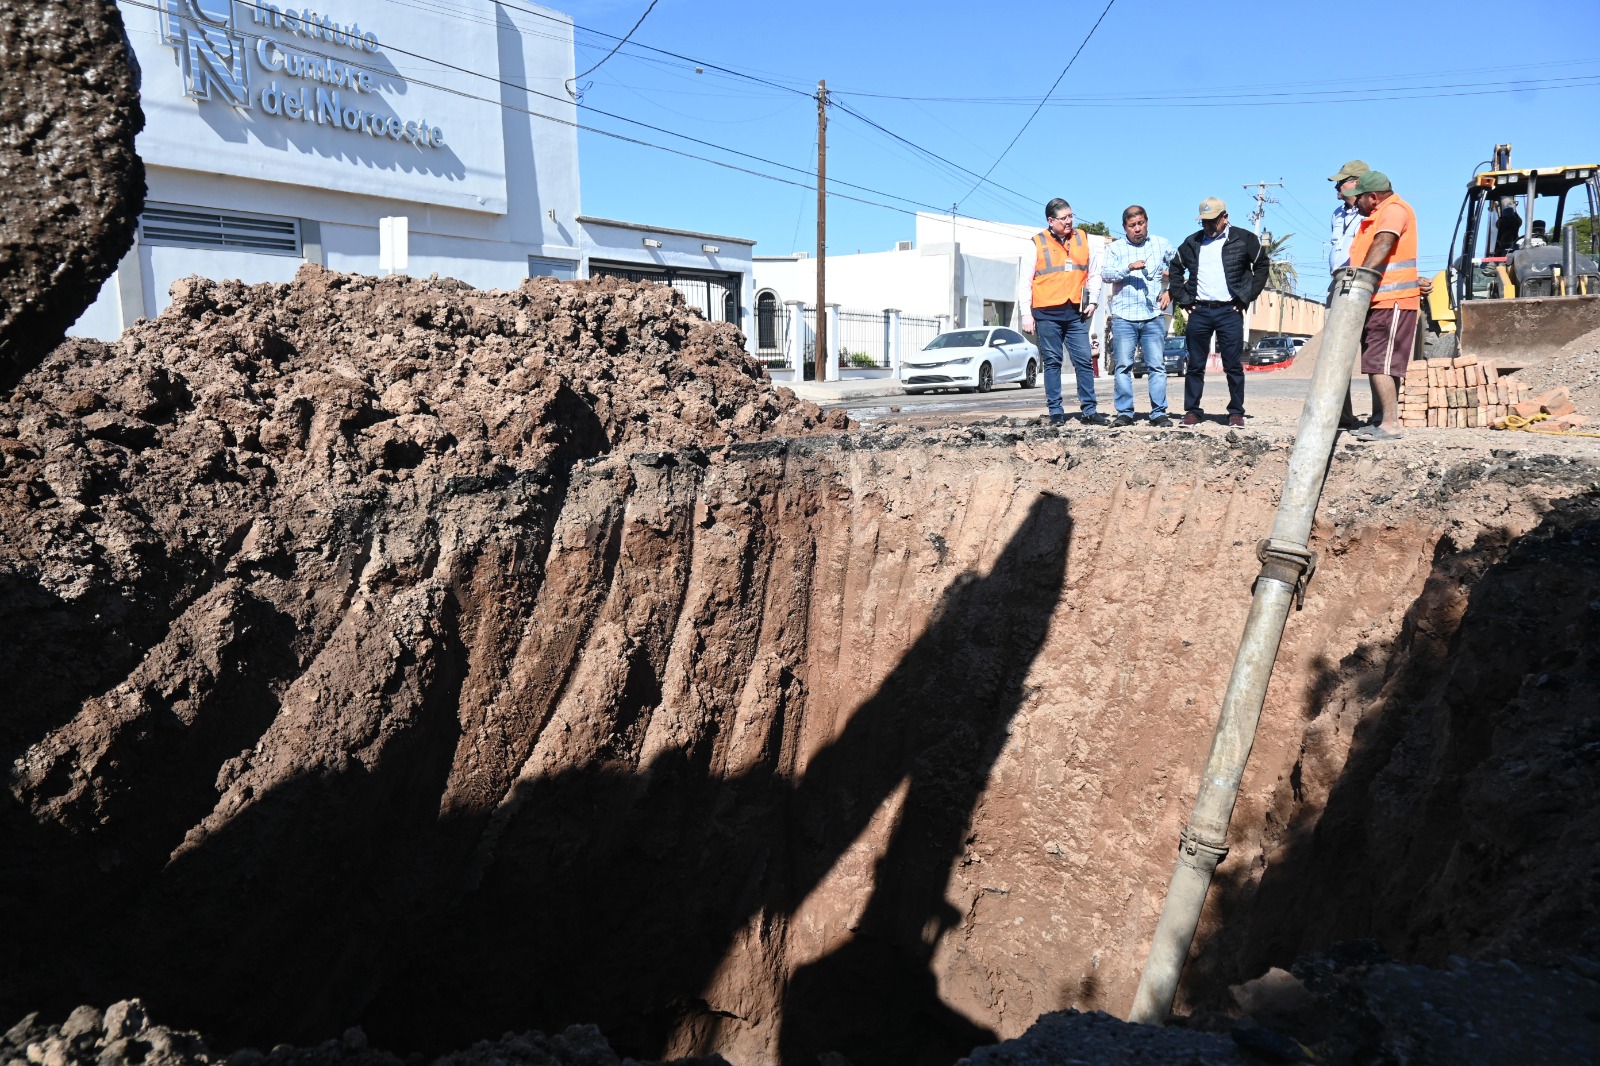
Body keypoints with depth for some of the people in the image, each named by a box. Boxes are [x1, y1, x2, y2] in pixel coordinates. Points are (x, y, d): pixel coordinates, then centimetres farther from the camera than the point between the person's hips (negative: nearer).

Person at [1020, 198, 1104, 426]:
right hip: (1047, 313, -2)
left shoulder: (1082, 238, 12)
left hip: (1076, 313, 2)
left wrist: (1093, 301, 6)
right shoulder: (1038, 243, 3)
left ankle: (1089, 410, 4)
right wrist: (1026, 313, -4)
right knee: (1052, 362, 2)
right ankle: (1056, 412, 7)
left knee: (1084, 361, -1)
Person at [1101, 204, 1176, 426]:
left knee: (1157, 366, -2)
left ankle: (1159, 413, 2)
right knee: (1122, 366, -2)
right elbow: (1105, 274, -6)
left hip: (1154, 316, 1)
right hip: (1123, 317, -1)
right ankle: (1124, 413, 3)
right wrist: (1129, 268, -21)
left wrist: (1171, 291, 6)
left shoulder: (1162, 245, 13)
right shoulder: (1115, 248, 8)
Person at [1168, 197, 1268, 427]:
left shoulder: (1243, 239, 4)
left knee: (1234, 366, -1)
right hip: (1199, 311, 2)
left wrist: (1247, 297, 0)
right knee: (1195, 365, 3)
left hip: (1230, 311, -2)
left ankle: (1236, 412, 7)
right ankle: (1192, 411, 10)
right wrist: (1183, 299, 10)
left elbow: (1262, 265, 7)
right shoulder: (1192, 242, 12)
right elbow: (1176, 268, 21)